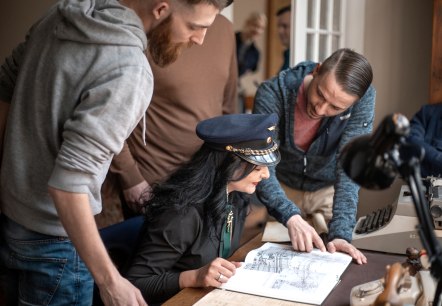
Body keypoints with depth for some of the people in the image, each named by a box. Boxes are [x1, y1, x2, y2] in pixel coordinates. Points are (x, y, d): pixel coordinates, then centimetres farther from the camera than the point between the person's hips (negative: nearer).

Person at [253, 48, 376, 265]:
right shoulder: (273, 93, -30)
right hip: (280, 188, 0)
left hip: (328, 190, 1)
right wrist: (291, 217, -47)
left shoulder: (363, 99, -26)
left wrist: (341, 233, -39)